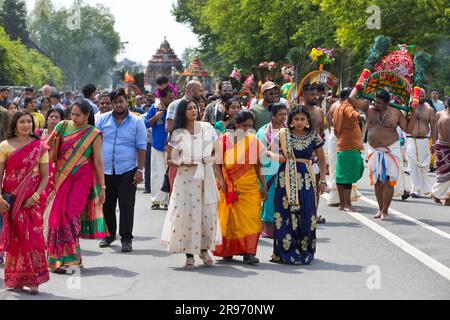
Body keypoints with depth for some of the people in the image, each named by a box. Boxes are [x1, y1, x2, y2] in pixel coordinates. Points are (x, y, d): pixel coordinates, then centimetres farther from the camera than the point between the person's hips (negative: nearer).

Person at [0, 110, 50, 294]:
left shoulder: (40, 147, 3)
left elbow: (45, 176, 3)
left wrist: (35, 196, -9)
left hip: (33, 200, 0)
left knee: (33, 236, -6)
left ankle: (33, 281, 0)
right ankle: (16, 280, 10)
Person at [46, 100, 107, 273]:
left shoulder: (93, 134, -2)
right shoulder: (63, 126, 5)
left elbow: (98, 161, -2)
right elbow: (46, 145, 14)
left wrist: (102, 186, -2)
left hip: (82, 179, -4)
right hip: (62, 178, 4)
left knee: (70, 214, -13)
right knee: (59, 215, 1)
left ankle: (70, 259, -9)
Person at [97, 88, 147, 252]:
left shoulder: (137, 122, 2)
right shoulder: (103, 120, 7)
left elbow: (141, 147, 1)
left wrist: (140, 170, -6)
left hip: (127, 171, -2)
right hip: (105, 170, 2)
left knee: (127, 206, -3)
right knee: (107, 205, 11)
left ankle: (126, 238, 5)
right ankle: (109, 234, 27)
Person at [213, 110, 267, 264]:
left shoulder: (253, 140, 6)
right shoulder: (224, 139, -1)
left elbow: (257, 165, 9)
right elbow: (218, 163, 0)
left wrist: (264, 185, 7)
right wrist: (221, 180, -12)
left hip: (250, 186, 1)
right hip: (229, 186, -1)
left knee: (251, 217, -8)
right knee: (229, 218, 4)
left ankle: (248, 253, -9)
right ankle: (227, 251, 19)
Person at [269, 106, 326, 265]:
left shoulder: (313, 136, 5)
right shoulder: (283, 134, 3)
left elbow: (322, 159, 12)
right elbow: (269, 151, 11)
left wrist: (323, 181, 6)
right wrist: (276, 156, -12)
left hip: (306, 179, 0)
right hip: (286, 178, 0)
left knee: (306, 215, -1)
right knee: (285, 214, -2)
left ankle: (304, 251, 9)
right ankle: (286, 251, 6)